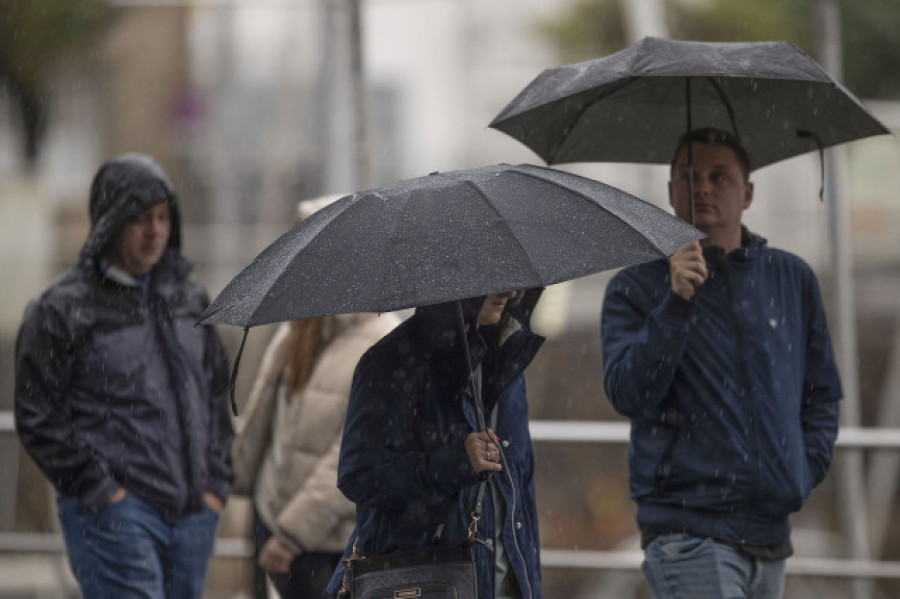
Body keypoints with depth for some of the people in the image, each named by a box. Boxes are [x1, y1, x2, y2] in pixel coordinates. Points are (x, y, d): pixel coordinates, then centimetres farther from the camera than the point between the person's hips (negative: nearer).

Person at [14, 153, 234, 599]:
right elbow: (38, 420, -5)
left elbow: (216, 395, 21)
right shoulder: (63, 309, -4)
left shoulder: (189, 298, 14)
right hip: (114, 514, -6)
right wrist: (101, 492, -11)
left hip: (193, 513, 6)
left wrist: (216, 484, 10)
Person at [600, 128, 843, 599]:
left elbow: (821, 395, 21)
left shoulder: (792, 279, 13)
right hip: (687, 532, -5)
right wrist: (676, 304, -19)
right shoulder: (635, 289, 3)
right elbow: (628, 395, -11)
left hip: (770, 532, 5)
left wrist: (804, 472, 7)